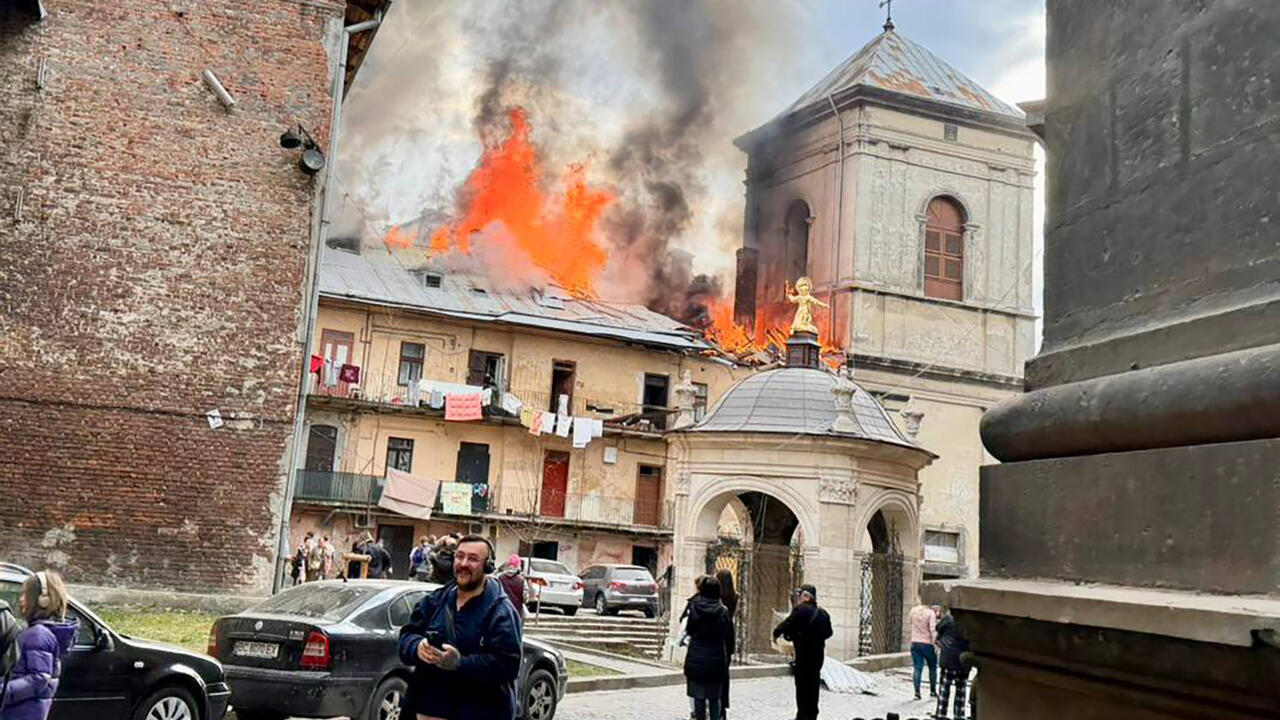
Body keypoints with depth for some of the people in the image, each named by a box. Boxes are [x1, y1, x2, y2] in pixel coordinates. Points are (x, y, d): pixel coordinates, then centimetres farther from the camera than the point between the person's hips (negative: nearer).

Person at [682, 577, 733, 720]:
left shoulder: (694, 607, -7)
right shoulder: (723, 611, -7)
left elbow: (690, 631, 3)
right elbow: (730, 639, 0)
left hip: (696, 660, 0)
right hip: (716, 661, 0)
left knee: (698, 697, 7)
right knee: (715, 698, 11)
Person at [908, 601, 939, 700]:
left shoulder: (914, 610, 0)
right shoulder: (930, 613, -14)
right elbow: (933, 629, -21)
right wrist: (936, 642, -19)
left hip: (915, 643, 4)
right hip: (927, 644, -4)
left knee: (917, 668, 3)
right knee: (933, 667, 16)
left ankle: (917, 693, -4)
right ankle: (933, 691, 23)